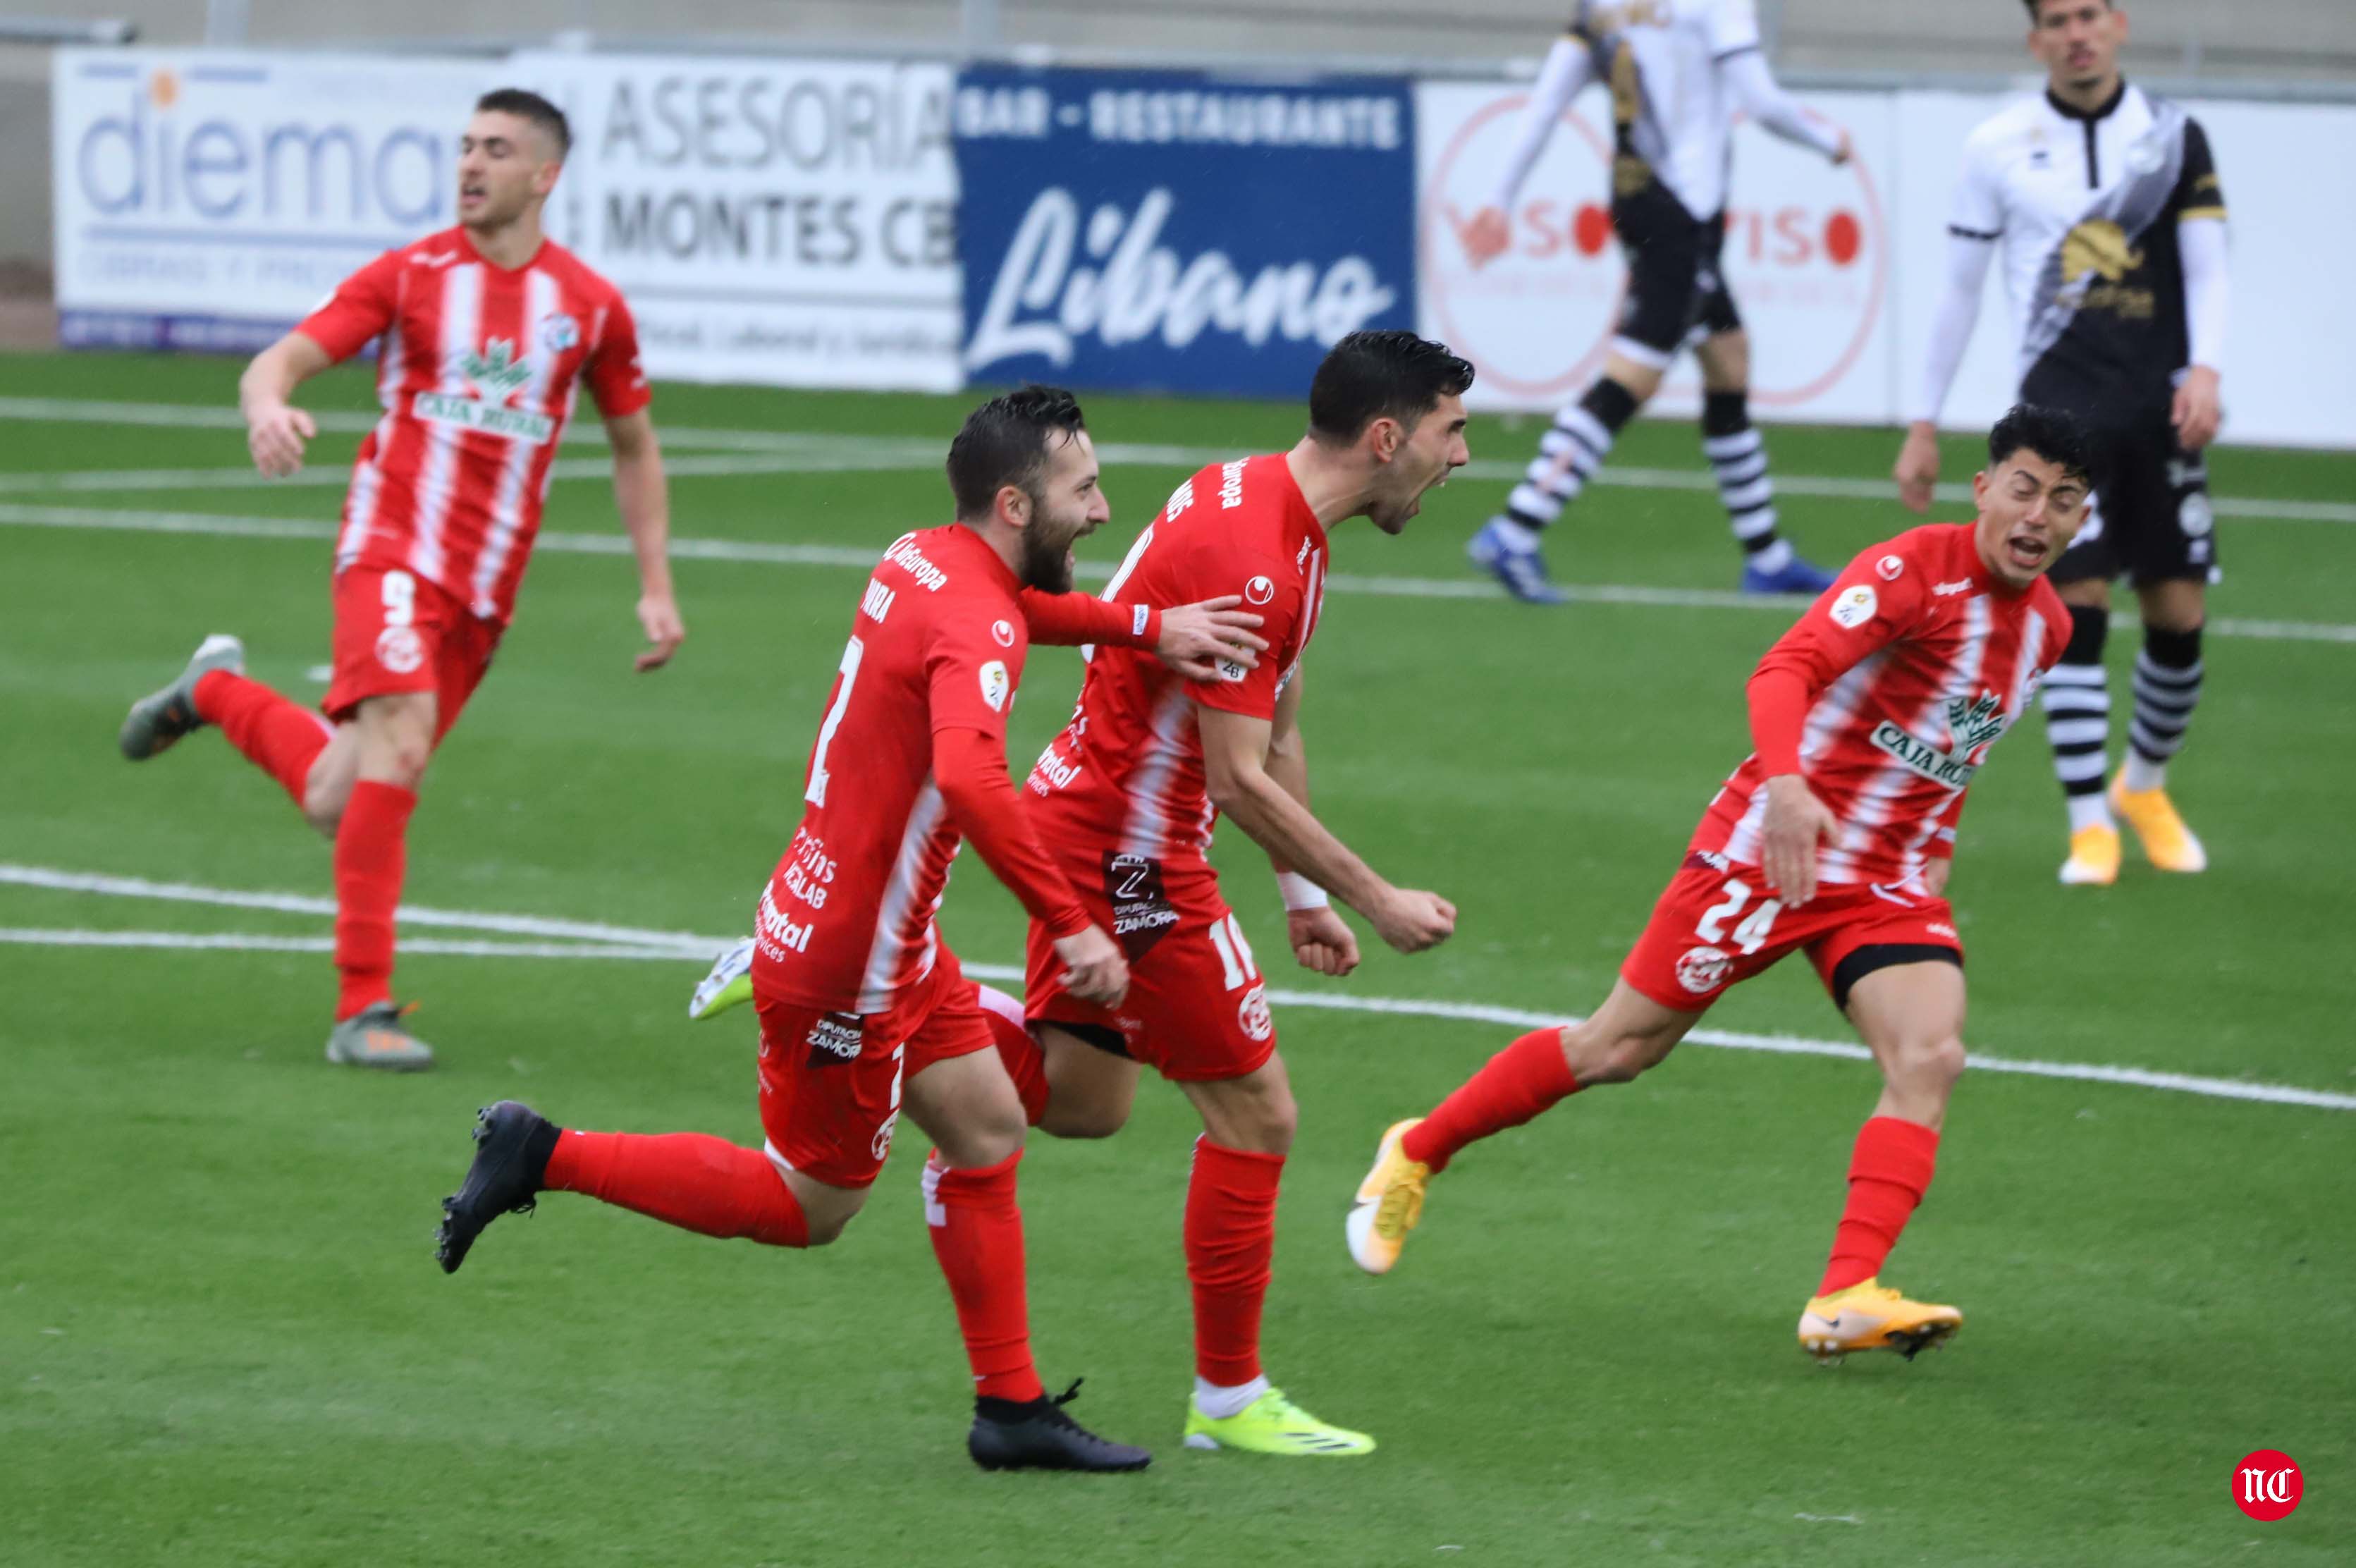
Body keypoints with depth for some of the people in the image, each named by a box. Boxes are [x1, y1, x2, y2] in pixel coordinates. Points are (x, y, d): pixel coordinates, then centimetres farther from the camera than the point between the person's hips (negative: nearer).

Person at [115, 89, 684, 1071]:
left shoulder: (590, 307, 6)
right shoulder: (411, 276, 0)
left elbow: (634, 446, 19)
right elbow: (280, 361, -7)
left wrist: (656, 585, 12)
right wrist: (268, 406, -32)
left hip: (485, 589, 3)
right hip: (394, 546, -3)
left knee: (338, 803, 6)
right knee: (400, 737, -27)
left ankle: (217, 693, 37)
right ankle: (363, 1009, -21)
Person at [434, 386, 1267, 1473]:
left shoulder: (926, 559, 3)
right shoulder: (976, 627, -25)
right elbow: (968, 781, -42)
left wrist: (1149, 626, 14)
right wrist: (1071, 926, -39)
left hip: (891, 949, 9)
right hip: (846, 965, -9)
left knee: (988, 1132, 13)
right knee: (808, 1208, 6)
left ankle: (1011, 1411, 19)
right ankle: (542, 1156, 9)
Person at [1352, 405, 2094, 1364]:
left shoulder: (2046, 626, 6)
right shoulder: (1916, 569, -19)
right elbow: (1785, 673, -31)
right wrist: (1785, 786, -47)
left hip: (1893, 881, 6)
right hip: (1768, 849, -6)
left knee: (1929, 1058, -20)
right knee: (1619, 1048, 5)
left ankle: (1845, 1299, -27)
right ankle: (1418, 1154, 27)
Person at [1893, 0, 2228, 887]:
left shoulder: (2173, 137, 6)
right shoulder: (1998, 147, 4)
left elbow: (2206, 269, 5)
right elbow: (1960, 288, 10)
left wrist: (2205, 370, -13)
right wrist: (1924, 424, 10)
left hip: (2160, 411, 2)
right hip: (2059, 405, -2)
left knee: (2180, 614, 2)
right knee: (2077, 604, -12)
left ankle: (2144, 787, 27)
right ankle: (2089, 825, -6)